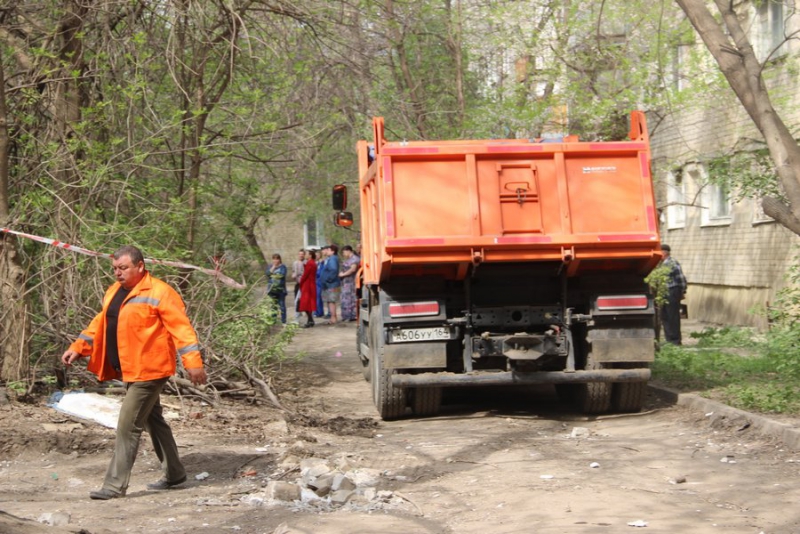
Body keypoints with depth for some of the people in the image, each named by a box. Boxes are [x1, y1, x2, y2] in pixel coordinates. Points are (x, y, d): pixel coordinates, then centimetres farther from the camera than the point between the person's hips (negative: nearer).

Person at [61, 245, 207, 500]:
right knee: (152, 420, 19)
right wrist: (77, 347, 10)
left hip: (148, 371, -9)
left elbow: (180, 327, -18)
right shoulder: (114, 292, 12)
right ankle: (174, 473, 32)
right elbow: (100, 324, 19)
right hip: (130, 371, 9)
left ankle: (115, 485, -3)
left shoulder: (159, 293, -14)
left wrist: (193, 362, -25)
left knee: (128, 426, -9)